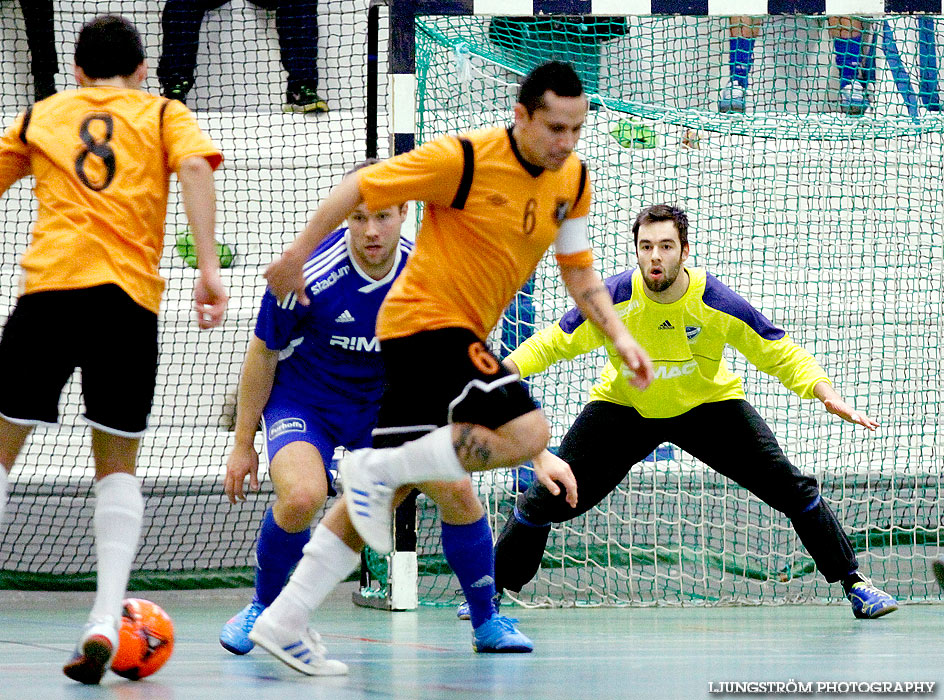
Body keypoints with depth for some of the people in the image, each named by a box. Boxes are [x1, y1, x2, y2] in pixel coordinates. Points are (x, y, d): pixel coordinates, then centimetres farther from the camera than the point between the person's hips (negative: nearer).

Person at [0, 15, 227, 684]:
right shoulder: (162, 113, 17)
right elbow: (196, 168, -2)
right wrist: (209, 267, -10)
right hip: (130, 298, 0)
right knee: (118, 464, 12)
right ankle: (106, 620, -7)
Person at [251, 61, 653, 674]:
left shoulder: (573, 180, 4)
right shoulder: (464, 159, -18)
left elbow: (579, 271, 14)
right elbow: (360, 187, -10)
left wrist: (620, 337, 0)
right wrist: (299, 253, -6)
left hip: (459, 336, 9)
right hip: (426, 319, -9)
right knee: (527, 434, -25)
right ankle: (378, 469, -14)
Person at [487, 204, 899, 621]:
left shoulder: (718, 304, -26)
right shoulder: (613, 299, -26)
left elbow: (781, 354, -14)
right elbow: (551, 344, -13)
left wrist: (826, 394, -30)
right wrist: (503, 370, -30)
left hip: (708, 404, 0)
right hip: (623, 407, 0)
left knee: (792, 488, -11)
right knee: (547, 498, -9)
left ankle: (853, 583, 7)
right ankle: (493, 588, 15)